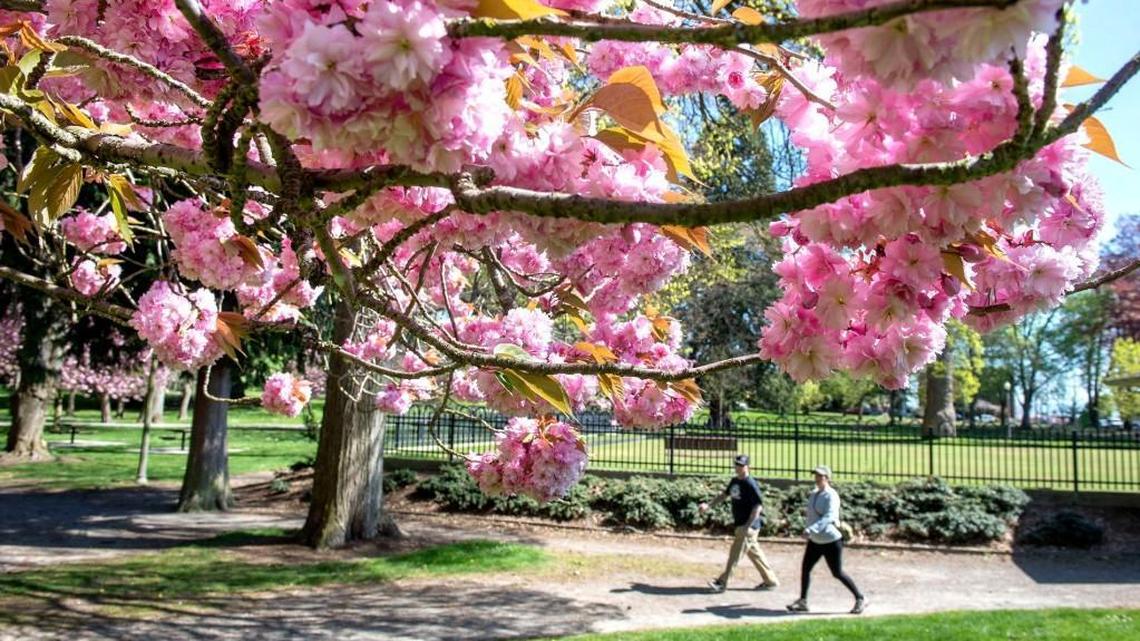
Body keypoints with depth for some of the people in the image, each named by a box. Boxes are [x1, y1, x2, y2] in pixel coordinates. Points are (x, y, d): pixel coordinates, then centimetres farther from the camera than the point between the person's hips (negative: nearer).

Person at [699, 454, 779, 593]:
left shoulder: (751, 485, -17)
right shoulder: (734, 481, 9)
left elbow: (758, 506, -21)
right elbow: (725, 495, 19)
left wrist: (747, 526, -26)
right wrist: (710, 506, 6)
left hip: (749, 526, -9)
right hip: (740, 524, 9)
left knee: (735, 553, -5)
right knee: (754, 553, 16)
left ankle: (722, 582, -1)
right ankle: (770, 580, 26)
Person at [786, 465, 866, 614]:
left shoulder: (831, 495, -17)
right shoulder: (813, 494, 7)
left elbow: (829, 517, -31)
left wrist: (811, 529, -40)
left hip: (831, 540, -8)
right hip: (815, 540, 8)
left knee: (837, 573, 0)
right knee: (805, 568, 5)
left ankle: (860, 599, 15)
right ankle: (802, 601, 15)